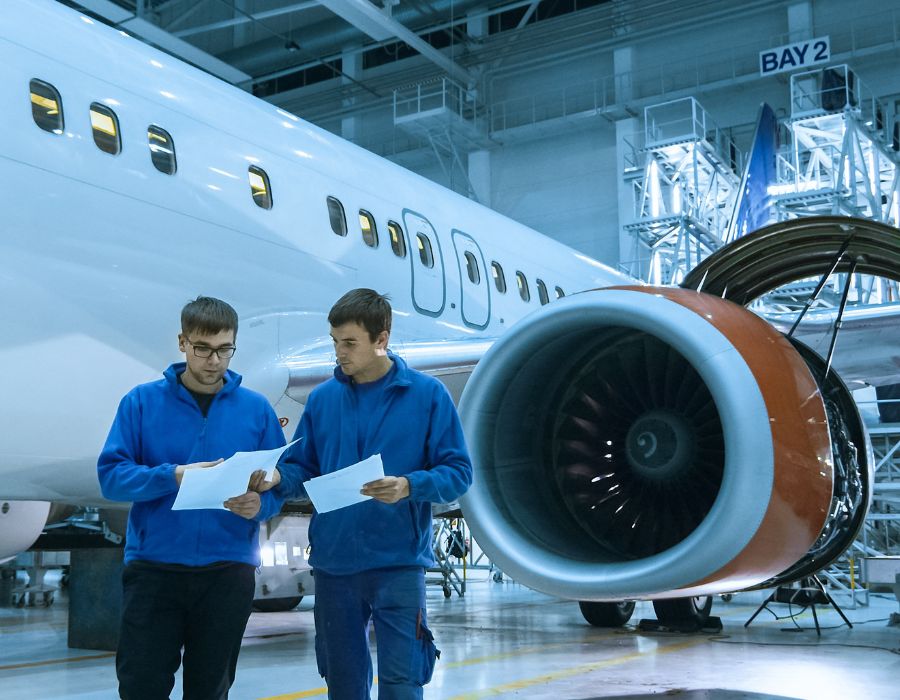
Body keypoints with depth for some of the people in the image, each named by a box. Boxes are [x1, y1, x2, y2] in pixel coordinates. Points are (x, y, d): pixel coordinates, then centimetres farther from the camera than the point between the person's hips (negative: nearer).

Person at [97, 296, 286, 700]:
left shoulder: (256, 409, 4)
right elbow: (111, 476, -5)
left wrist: (260, 504, -17)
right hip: (153, 566, -1)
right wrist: (173, 476, -20)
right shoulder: (142, 402, 1)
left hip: (228, 569, 1)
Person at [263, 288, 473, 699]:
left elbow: (458, 472, -5)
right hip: (333, 563, 4)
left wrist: (408, 487, -23)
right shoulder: (322, 398, 7)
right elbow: (304, 469, 11)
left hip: (398, 562, -4)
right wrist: (277, 478, -11)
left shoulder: (427, 395, -3)